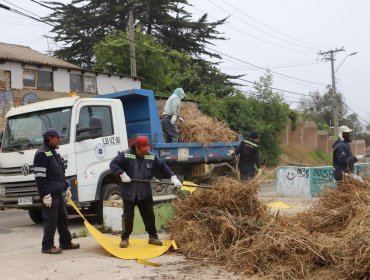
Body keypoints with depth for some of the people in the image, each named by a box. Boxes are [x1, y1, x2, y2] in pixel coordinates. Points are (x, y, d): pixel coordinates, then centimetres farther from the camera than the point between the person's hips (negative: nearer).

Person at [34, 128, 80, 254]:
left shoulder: (54, 152, 17)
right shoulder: (42, 153, -14)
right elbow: (39, 177, -19)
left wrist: (66, 187, 20)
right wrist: (45, 195, -21)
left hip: (59, 192, 9)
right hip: (50, 194, -9)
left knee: (63, 218, 14)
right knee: (51, 220, -4)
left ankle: (66, 242, 23)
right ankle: (47, 246, 5)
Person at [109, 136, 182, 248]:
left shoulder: (152, 157, 2)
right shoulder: (125, 155, -8)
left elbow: (163, 167, 7)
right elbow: (113, 164, -11)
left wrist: (173, 177, -5)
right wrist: (122, 174, -25)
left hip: (145, 193, 3)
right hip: (128, 193, -3)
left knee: (149, 216, 9)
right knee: (128, 217, 3)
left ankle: (153, 237, 26)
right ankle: (125, 238, 19)